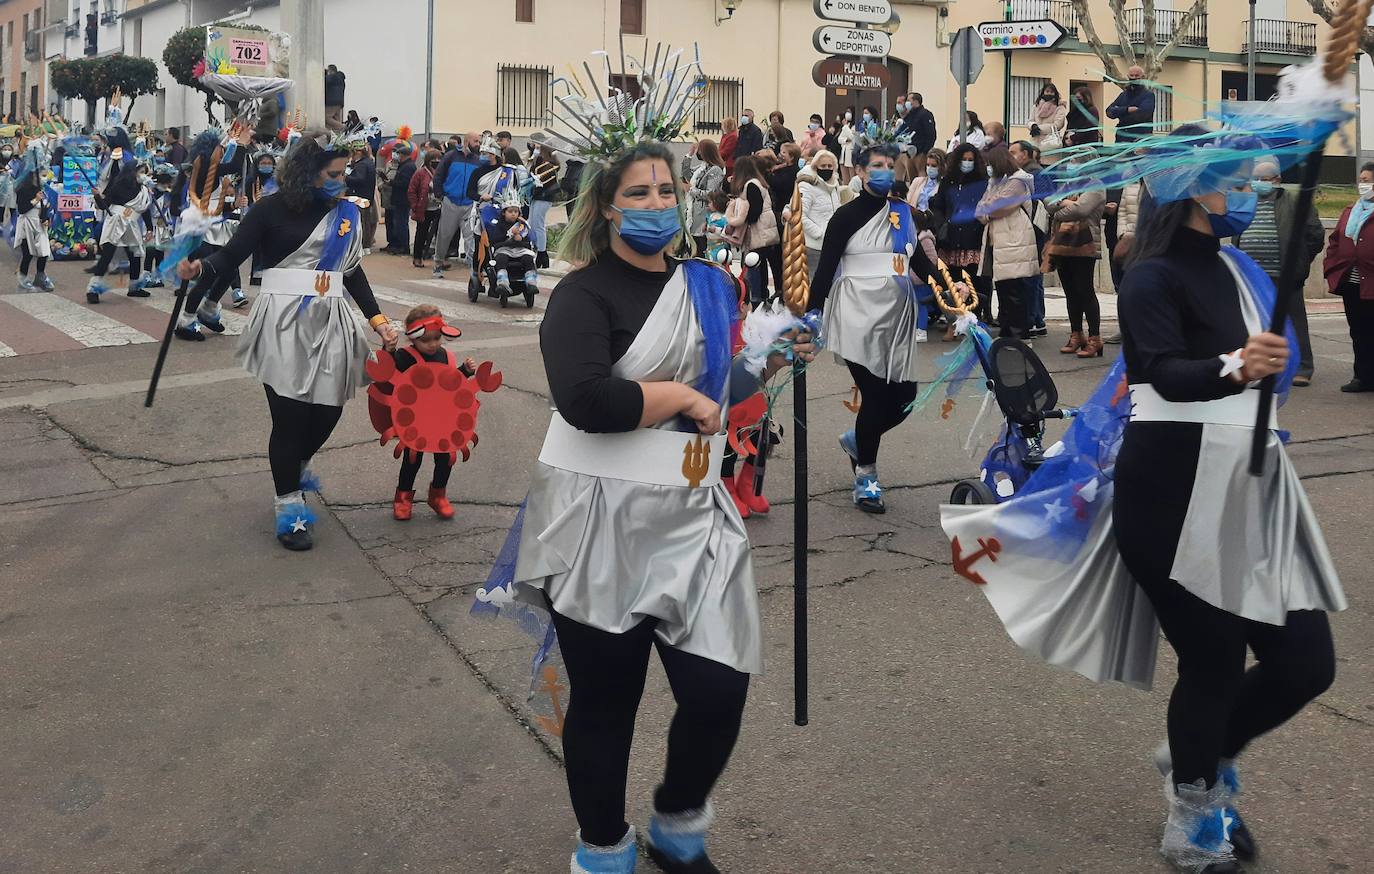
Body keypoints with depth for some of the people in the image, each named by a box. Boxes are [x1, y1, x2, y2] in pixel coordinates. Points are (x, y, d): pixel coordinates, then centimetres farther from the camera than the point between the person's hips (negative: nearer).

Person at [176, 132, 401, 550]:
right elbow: (233, 254, -8)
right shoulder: (273, 209, -4)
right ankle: (288, 505, 11)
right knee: (289, 414, -3)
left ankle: (298, 464, 38)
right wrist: (200, 269, -30)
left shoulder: (344, 212, 11)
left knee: (328, 409, 5)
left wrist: (378, 321, 10)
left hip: (331, 323, 5)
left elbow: (353, 272, 16)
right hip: (284, 323, -5)